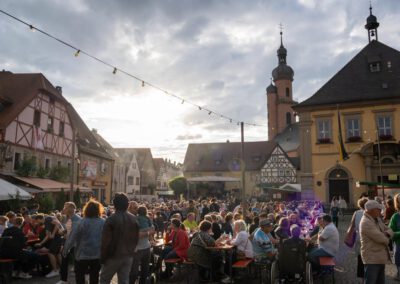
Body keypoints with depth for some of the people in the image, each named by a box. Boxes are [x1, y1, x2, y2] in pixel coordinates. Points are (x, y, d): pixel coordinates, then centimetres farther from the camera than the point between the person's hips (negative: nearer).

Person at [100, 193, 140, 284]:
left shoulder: (111, 219, -16)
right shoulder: (134, 219, 3)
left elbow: (106, 241, -15)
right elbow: (136, 238, 9)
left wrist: (103, 257, -5)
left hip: (114, 255, -5)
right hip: (128, 255, 5)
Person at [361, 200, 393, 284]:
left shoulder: (377, 219, 12)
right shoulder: (366, 222, -21)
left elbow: (389, 230, 13)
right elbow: (380, 238, -25)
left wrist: (387, 233, -11)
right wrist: (387, 239, -3)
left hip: (380, 258, 10)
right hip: (372, 259, -10)